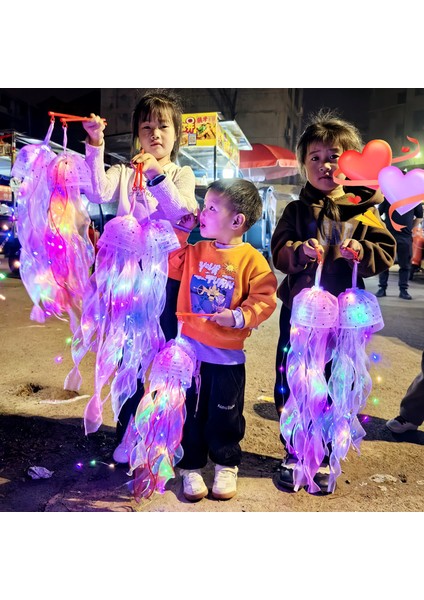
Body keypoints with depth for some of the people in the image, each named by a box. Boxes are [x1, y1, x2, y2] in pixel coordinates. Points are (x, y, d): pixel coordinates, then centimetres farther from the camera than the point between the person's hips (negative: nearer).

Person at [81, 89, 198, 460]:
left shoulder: (182, 174, 5)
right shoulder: (124, 171, 7)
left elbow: (183, 214, -14)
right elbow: (98, 194, -14)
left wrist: (158, 175, -26)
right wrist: (96, 147, -21)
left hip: (168, 273, 0)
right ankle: (128, 433, 26)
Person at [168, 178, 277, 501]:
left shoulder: (251, 259, -11)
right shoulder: (195, 251, 4)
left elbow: (264, 299, -13)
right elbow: (169, 261, 14)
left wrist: (240, 317, -26)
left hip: (228, 354, -3)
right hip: (191, 349, 4)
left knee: (226, 415, 12)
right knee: (191, 413, 13)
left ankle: (226, 465, 35)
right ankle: (191, 467, 31)